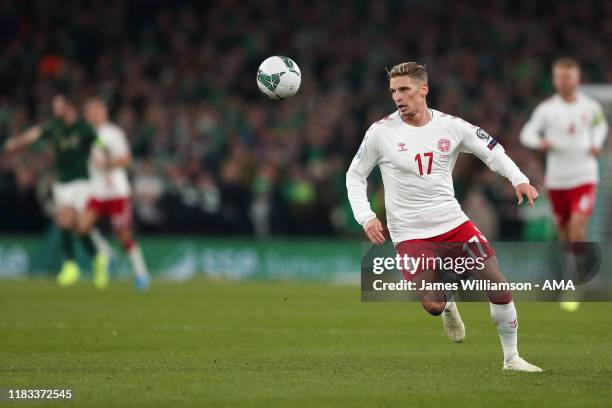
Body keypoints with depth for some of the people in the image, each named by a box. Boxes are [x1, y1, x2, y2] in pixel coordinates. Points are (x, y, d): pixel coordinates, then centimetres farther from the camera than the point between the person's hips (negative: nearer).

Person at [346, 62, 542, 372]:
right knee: (432, 306, -18)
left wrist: (518, 179, -8)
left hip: (454, 224, 2)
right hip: (410, 235, -2)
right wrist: (365, 217, -9)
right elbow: (355, 176, 4)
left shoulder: (450, 126, -2)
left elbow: (491, 150, 9)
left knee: (498, 287, -4)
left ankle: (511, 358, 14)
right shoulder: (381, 132, -7)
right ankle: (447, 304, 21)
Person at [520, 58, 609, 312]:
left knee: (577, 228, -16)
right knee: (564, 232, 7)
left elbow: (600, 125, 20)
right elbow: (527, 133, -2)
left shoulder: (591, 107, 0)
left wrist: (597, 144, 1)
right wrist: (540, 142, -23)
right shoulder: (546, 108, -4)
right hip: (556, 180, 1)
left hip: (584, 178, -1)